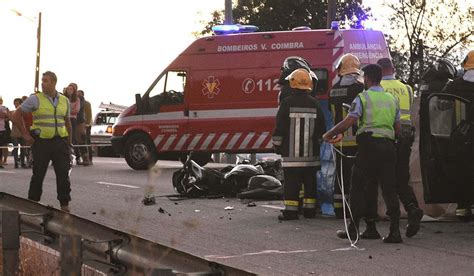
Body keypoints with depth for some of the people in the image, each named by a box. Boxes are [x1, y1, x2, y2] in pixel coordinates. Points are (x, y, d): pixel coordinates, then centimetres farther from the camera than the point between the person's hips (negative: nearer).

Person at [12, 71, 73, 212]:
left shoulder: (64, 101, 10)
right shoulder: (35, 99, -2)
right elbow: (17, 115, 2)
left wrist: (69, 141, 17)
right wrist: (25, 134, -2)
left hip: (60, 142, 3)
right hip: (41, 142, -3)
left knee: (63, 174, -2)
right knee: (38, 174, 3)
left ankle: (65, 205, 3)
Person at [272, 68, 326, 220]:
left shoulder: (287, 103, -7)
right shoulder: (315, 104, 3)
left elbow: (279, 127, -6)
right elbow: (321, 128, 9)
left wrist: (277, 145, 6)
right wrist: (320, 142, 24)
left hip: (291, 153, -3)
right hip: (311, 153, 3)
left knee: (291, 182, -1)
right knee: (310, 182, 10)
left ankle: (290, 211, -3)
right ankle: (310, 209, 13)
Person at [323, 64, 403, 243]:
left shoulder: (363, 97, -2)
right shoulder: (392, 99, 16)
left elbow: (348, 122, -11)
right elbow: (397, 129, 16)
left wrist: (330, 134, 0)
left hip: (369, 145, -5)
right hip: (388, 145, 5)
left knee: (357, 186, 4)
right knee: (389, 188, 5)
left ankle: (353, 228, 5)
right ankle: (395, 231, -1)